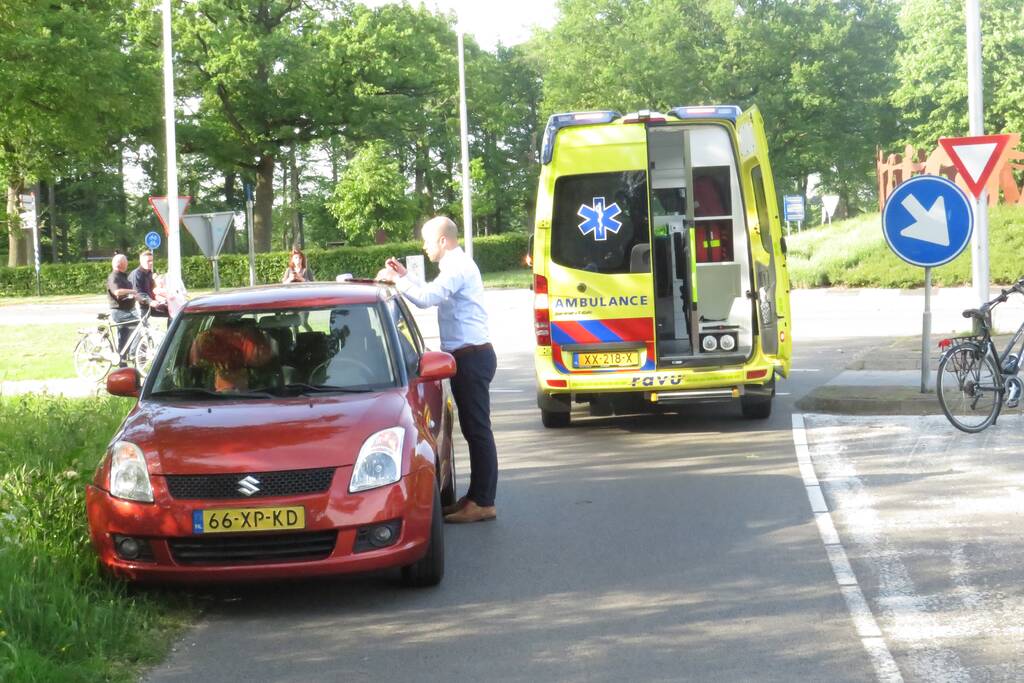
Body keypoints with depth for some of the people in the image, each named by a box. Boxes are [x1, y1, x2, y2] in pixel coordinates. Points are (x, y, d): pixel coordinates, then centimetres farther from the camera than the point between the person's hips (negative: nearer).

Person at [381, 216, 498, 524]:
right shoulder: (456, 266, 18)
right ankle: (476, 496, 20)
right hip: (467, 357, 11)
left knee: (477, 428, -8)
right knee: (473, 428, 14)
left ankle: (483, 502, -7)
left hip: (472, 357, -11)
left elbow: (426, 297, -26)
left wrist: (396, 280, -13)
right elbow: (431, 297, 28)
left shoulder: (459, 268, -15)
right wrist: (404, 277, 21)